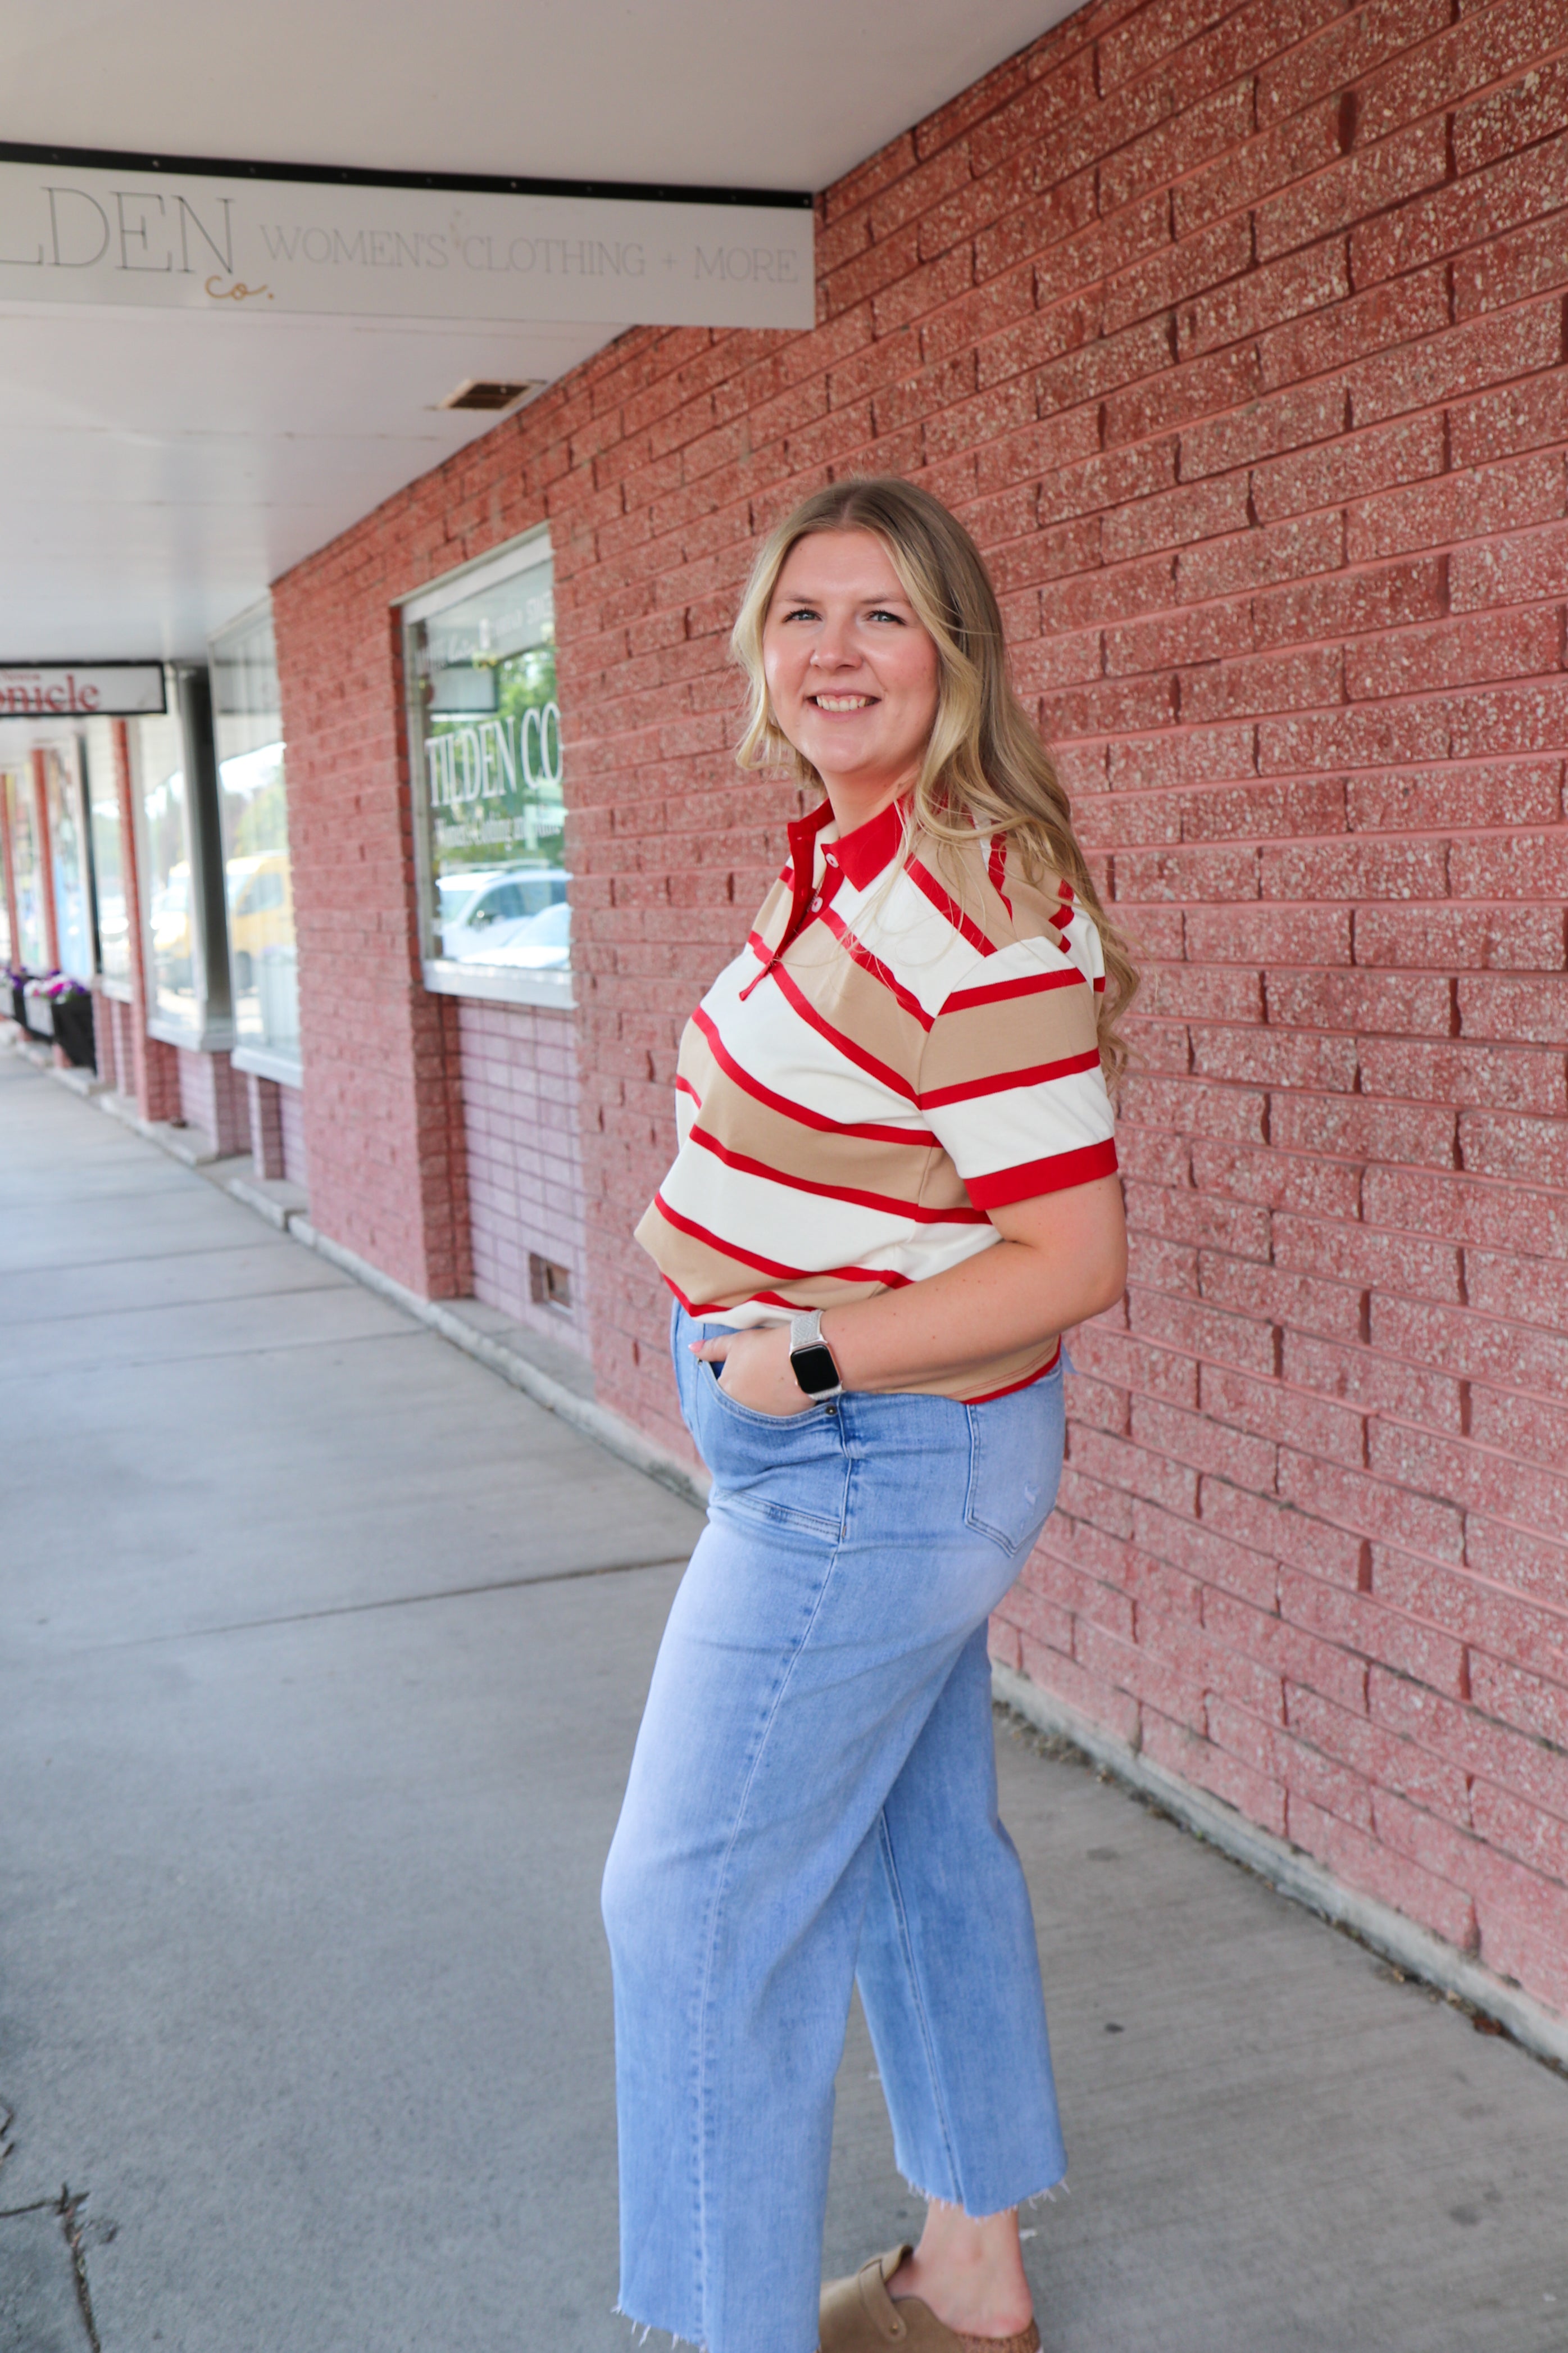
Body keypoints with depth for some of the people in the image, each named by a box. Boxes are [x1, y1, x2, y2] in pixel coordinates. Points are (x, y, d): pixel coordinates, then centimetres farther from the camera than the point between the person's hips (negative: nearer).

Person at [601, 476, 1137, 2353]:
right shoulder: (830, 866, 6)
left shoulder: (975, 915, -24)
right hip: (871, 1454, 10)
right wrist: (716, 1240, 5)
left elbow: (1073, 1257, -25)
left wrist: (811, 1360, -21)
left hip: (868, 1461, -10)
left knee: (694, 1899, 2)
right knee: (924, 1855, 21)